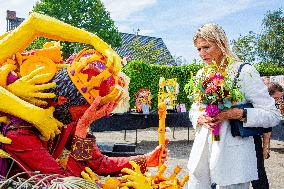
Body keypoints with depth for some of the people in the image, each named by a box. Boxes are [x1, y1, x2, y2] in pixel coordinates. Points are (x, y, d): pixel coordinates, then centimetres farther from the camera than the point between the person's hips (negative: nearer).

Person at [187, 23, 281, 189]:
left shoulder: (244, 71, -8)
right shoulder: (201, 74, 12)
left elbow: (273, 115, -10)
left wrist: (236, 114, -22)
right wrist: (201, 118, -4)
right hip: (202, 155, 6)